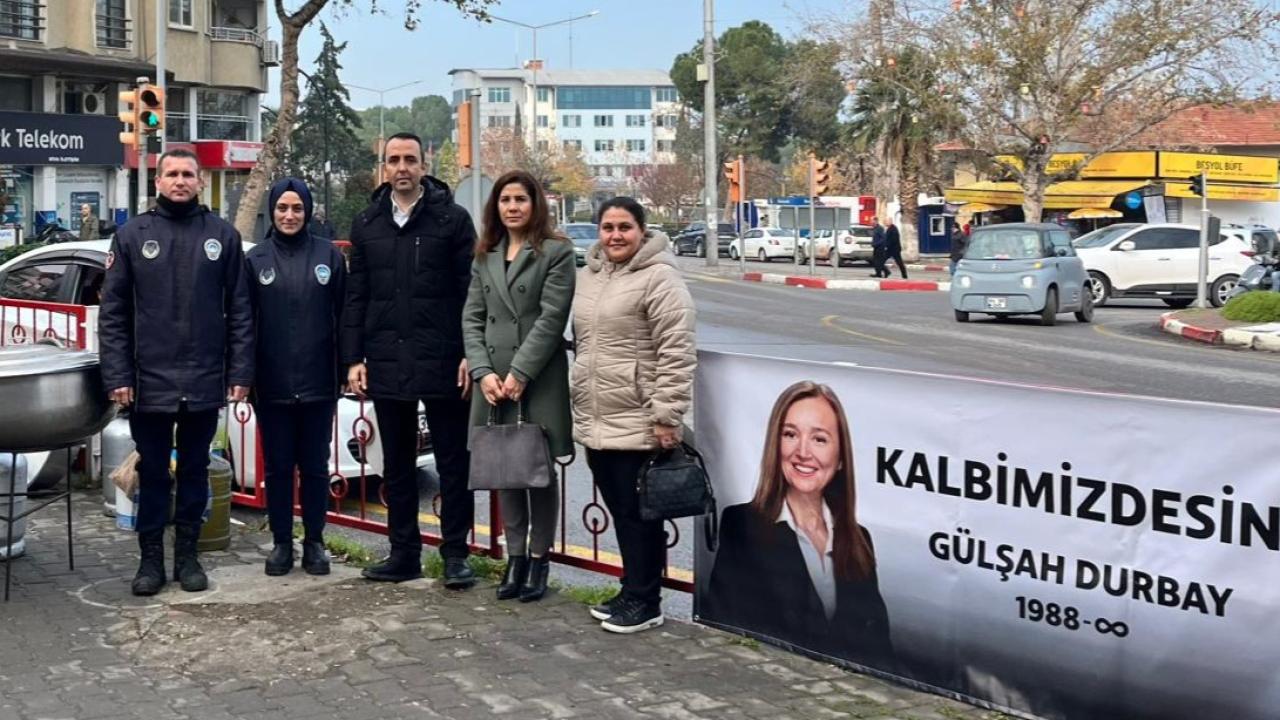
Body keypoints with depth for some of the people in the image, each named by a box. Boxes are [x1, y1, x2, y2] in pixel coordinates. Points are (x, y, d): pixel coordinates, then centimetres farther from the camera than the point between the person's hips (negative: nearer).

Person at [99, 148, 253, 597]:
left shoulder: (223, 235, 3)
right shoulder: (132, 235, 2)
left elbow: (239, 311, 3)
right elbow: (112, 313, 1)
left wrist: (240, 373, -2)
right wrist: (117, 375, -6)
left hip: (204, 382, 1)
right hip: (149, 382, 0)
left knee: (195, 471, 11)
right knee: (153, 473, 9)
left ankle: (187, 553, 22)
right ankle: (151, 557, 19)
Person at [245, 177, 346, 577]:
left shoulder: (329, 255, 3)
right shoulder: (255, 259, 3)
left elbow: (343, 315, 3)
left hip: (318, 381, 0)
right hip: (272, 383, 0)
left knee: (315, 466, 8)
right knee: (277, 466, 7)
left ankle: (314, 542, 18)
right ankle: (281, 543, 18)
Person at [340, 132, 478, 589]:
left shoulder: (452, 219, -2)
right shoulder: (367, 224, 10)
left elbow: (471, 291, -5)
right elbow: (355, 297, 10)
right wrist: (353, 358, 4)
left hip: (441, 362, -4)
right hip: (386, 363, 4)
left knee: (453, 462, 3)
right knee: (397, 464, 12)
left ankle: (455, 554, 11)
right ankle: (404, 553, 21)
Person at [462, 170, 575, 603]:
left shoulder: (556, 252, -2)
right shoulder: (485, 257, 14)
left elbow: (551, 319, -10)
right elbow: (472, 319, 9)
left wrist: (519, 373, -15)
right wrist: (483, 372, -6)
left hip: (539, 381, -5)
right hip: (493, 381, 5)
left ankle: (539, 559, 12)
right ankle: (515, 556, 17)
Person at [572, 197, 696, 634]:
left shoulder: (659, 278, -12)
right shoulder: (589, 275, 13)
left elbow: (676, 354, -16)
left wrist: (667, 416, -19)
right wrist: (581, 408, 22)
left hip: (637, 425, -8)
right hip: (595, 422, 8)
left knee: (638, 514, 1)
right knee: (618, 511, 15)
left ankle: (644, 601, 11)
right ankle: (632, 593, 26)